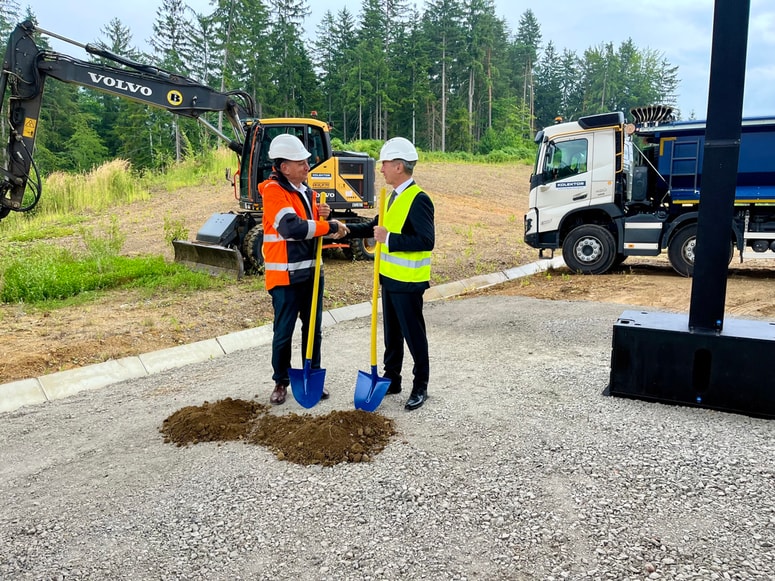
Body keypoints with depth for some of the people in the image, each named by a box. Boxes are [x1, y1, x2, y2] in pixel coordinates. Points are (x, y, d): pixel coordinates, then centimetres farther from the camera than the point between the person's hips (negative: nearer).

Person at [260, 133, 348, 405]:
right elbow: (292, 228, -29)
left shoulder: (306, 190, 10)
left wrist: (320, 215, -3)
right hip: (285, 275, -7)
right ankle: (281, 382, 22)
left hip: (311, 272, 7)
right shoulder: (273, 191, -16)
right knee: (283, 332, 5)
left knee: (313, 328, 14)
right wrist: (330, 226, -23)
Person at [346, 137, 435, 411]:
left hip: (408, 282, -9)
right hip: (389, 277, 9)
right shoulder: (395, 196, 10)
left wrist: (389, 239, -26)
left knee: (413, 335, 4)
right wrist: (346, 229, 8)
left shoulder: (419, 199, -19)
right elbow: (377, 226, 19)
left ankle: (420, 387, 19)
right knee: (391, 332, 18)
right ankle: (392, 379, 32)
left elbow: (427, 241, -26)